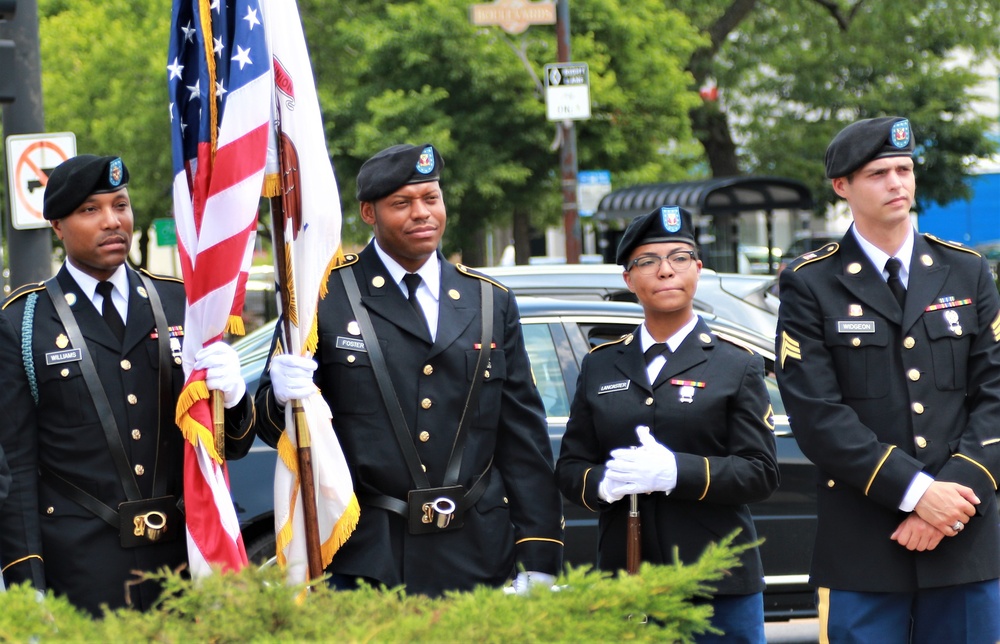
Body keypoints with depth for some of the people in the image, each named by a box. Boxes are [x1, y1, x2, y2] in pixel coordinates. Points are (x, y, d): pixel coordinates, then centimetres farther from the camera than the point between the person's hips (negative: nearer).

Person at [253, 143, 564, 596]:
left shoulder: (491, 303, 12)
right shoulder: (325, 296, 2)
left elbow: (524, 440, 11)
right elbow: (271, 421, 4)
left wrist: (538, 561, 4)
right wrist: (284, 398, -21)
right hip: (366, 561, -3)